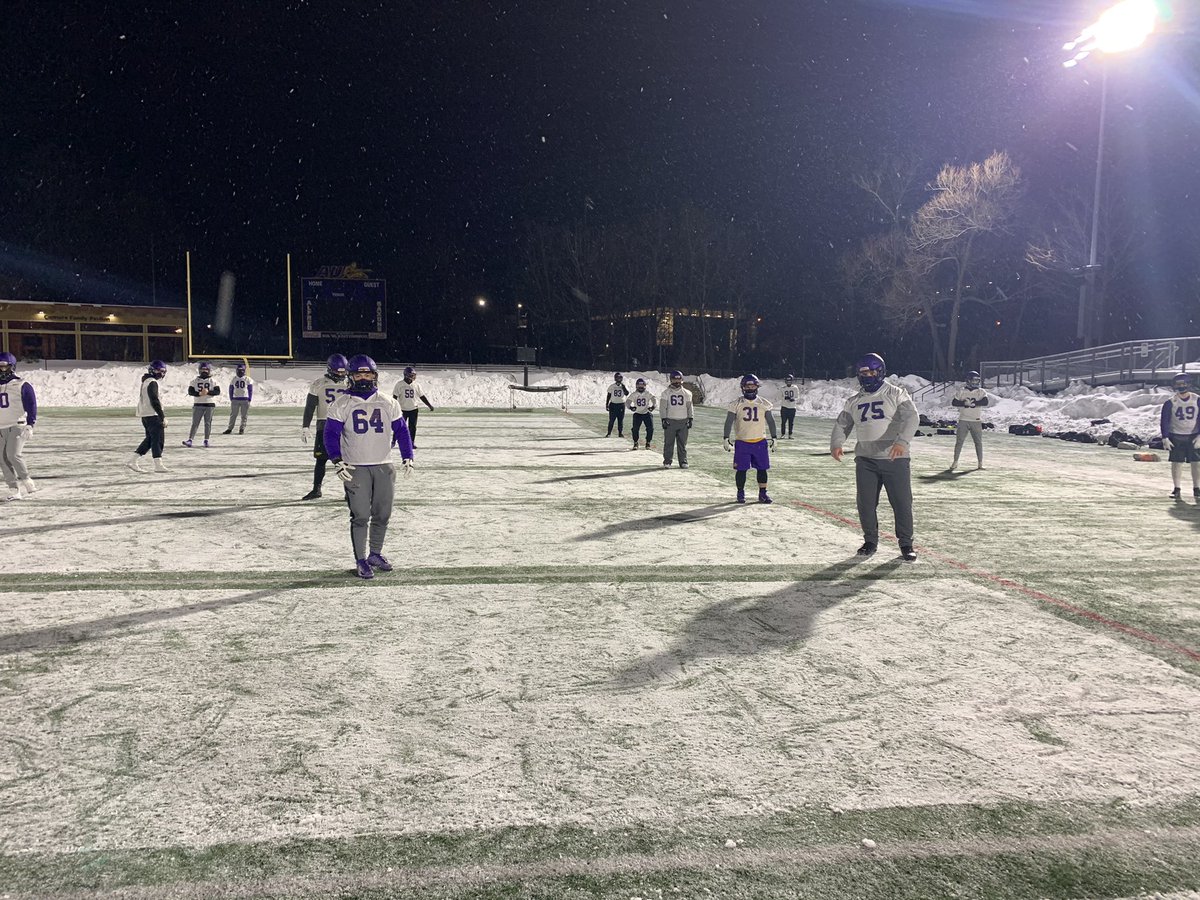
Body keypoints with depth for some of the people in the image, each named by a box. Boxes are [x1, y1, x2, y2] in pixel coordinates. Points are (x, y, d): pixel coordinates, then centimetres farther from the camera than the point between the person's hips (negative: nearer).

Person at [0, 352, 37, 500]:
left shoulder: (22, 385, -2)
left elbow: (31, 406, -7)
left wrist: (30, 425, -17)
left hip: (18, 426, -6)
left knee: (13, 454, -21)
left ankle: (26, 481, -3)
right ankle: (15, 491, 6)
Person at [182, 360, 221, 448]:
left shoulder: (213, 381, 4)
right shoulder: (195, 381, 7)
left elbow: (217, 391, -5)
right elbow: (190, 391, -1)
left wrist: (208, 392, -20)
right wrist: (199, 393, -17)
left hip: (210, 404, 0)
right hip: (198, 404, 0)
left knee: (208, 423, 2)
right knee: (195, 423, -3)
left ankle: (206, 440, 9)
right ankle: (190, 440, -8)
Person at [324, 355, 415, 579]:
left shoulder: (388, 403, 7)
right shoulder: (341, 405, -1)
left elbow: (401, 430, 10)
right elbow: (331, 434, -2)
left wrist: (407, 457, 1)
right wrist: (337, 461, -14)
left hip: (383, 468, 3)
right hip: (355, 469, -3)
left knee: (382, 514, 9)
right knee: (360, 517, -3)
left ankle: (375, 553, 27)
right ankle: (361, 561, 7)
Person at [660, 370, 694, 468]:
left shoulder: (686, 393, 8)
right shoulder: (666, 393, 2)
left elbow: (689, 407, 11)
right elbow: (663, 407, -1)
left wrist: (690, 419, 4)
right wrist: (664, 419, -8)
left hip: (683, 421, 2)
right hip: (670, 421, -2)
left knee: (682, 443, 4)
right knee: (668, 443, 0)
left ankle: (683, 461, 10)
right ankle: (667, 462, 6)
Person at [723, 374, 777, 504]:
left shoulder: (764, 404, 4)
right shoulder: (737, 404, -2)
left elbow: (771, 421, 11)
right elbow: (729, 422, -1)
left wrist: (773, 438, 9)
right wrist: (726, 439, -6)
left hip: (760, 442, 2)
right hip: (742, 443, -2)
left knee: (762, 469, 4)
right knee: (741, 470, 2)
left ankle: (763, 493, 14)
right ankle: (740, 494, 15)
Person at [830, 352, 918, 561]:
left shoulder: (896, 394, -1)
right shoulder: (854, 401, 13)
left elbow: (911, 417, -15)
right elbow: (842, 424, 9)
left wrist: (902, 441, -31)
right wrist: (836, 444, -12)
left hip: (895, 458, -4)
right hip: (865, 459, 4)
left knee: (902, 502, -1)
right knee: (866, 503, 5)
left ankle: (906, 543, 13)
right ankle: (870, 541, 21)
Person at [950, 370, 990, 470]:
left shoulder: (981, 392, 3)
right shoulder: (962, 391, 5)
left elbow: (985, 402, -14)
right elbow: (954, 403, -3)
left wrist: (973, 403, -22)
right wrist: (964, 403, -19)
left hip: (976, 421, 0)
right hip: (963, 420, 0)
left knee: (978, 442, 1)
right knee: (959, 441, 1)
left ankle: (980, 463, 9)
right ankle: (955, 461, 10)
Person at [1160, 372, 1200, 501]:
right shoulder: (1170, 403, -4)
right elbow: (1164, 421, -2)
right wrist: (1165, 438, -7)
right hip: (1176, 437, -1)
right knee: (1177, 463, 0)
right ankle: (1176, 489, 8)